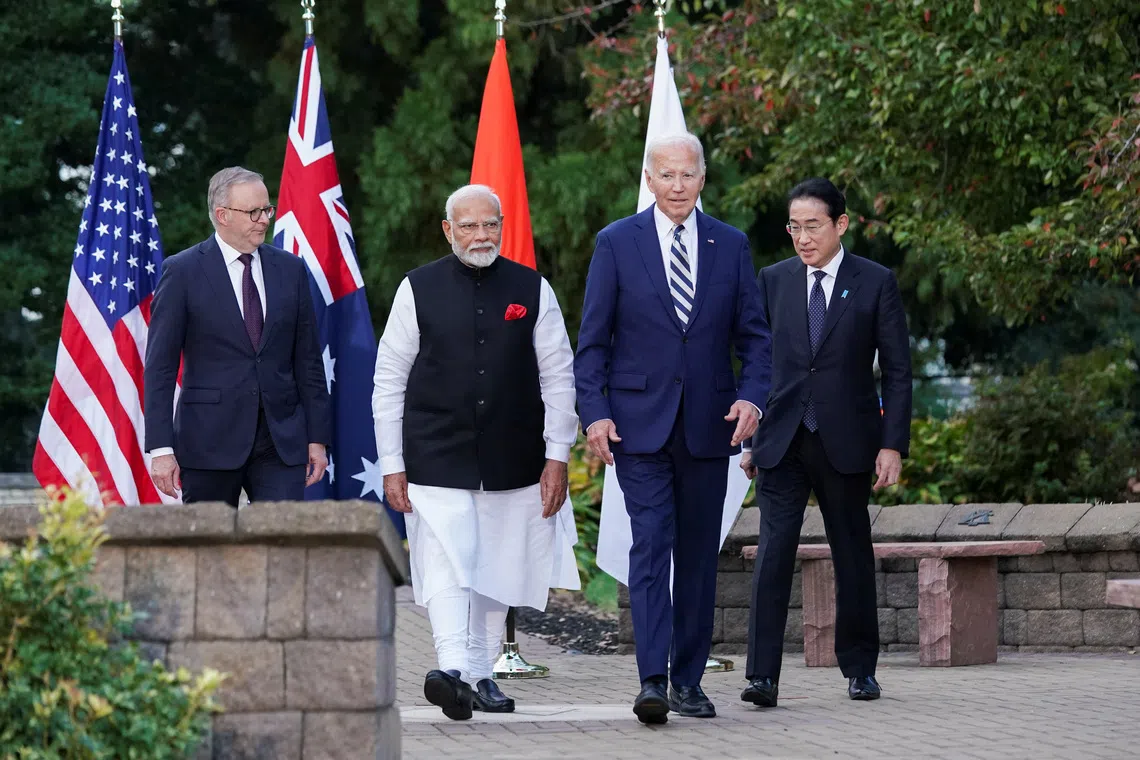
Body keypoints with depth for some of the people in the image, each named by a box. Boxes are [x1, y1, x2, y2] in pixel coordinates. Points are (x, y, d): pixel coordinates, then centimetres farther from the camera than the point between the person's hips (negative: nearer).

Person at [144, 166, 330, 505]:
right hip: (210, 441, -3)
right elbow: (160, 366, -4)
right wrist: (161, 448, -11)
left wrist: (317, 437, 7)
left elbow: (308, 360, 12)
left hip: (282, 441, 3)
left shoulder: (290, 269, 10)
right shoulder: (182, 271, -2)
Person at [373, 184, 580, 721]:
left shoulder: (532, 290, 5)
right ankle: (453, 671, -27)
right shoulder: (418, 289, 1)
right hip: (438, 462, -2)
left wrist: (557, 457, 2)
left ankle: (481, 674, 20)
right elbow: (389, 381, 4)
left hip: (513, 466, 2)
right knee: (447, 567, -16)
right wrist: (392, 465, -1)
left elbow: (558, 378, 8)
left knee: (497, 573, 8)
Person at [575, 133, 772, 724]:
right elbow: (593, 339, 1)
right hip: (639, 424, -3)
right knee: (650, 547, -12)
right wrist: (594, 411, -9)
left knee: (698, 556, 7)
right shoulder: (617, 243, 1)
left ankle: (688, 680, 15)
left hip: (708, 424, 3)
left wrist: (751, 395, -8)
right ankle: (653, 681, -17)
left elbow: (753, 335, 9)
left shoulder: (731, 246, 7)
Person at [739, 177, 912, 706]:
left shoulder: (876, 284, 0)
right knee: (774, 552, -10)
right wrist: (750, 435, 8)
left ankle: (860, 668, 21)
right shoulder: (774, 281, 8)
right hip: (782, 441, 1)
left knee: (853, 555, 8)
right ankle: (762, 677, -13)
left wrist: (893, 445, -7)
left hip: (846, 441, -1)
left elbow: (897, 371, 0)